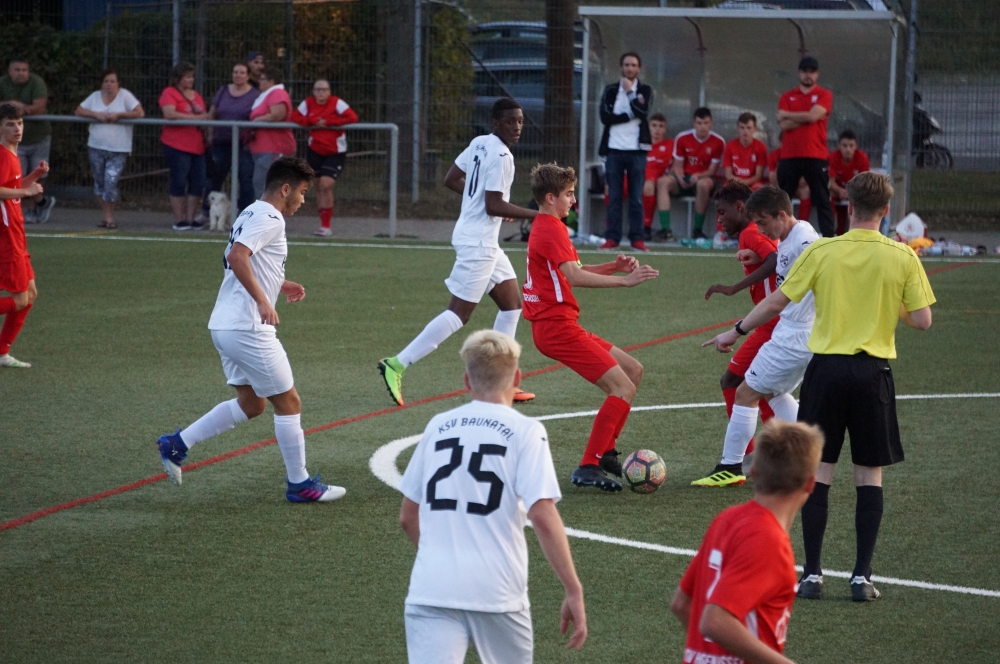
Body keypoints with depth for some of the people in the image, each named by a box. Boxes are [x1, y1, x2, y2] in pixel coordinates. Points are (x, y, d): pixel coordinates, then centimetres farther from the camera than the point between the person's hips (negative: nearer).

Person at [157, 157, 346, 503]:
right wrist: (263, 301, -31)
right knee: (288, 403, 1)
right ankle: (299, 484, 8)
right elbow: (236, 256, -28)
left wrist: (280, 285, 27)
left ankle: (177, 444, 15)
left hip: (224, 327, 10)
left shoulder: (251, 214, 17)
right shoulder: (269, 218, -14)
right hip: (248, 329, -10)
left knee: (251, 403, 19)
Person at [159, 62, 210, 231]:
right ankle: (179, 220, 1)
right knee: (179, 183, -4)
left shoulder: (196, 96, 19)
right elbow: (170, 114, -18)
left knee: (198, 184, 2)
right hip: (177, 145, -7)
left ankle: (190, 219, 9)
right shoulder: (169, 93, -3)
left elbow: (203, 116, 29)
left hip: (197, 146, 7)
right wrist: (195, 117, -18)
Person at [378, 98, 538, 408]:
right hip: (477, 243, -10)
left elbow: (452, 179, 14)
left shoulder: (479, 143, 8)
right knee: (458, 314, -8)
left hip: (485, 242, 10)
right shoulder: (500, 156, -18)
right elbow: (494, 206, -21)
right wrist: (537, 215, -16)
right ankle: (397, 365, -8)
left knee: (512, 303, 13)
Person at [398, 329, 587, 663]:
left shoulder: (438, 427, 12)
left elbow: (408, 517, 18)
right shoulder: (525, 432, 0)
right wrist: (573, 592, -9)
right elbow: (543, 517, -12)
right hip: (497, 591, -2)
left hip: (430, 588, 2)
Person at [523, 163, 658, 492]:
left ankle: (605, 451, 16)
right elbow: (574, 277, -26)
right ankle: (589, 467, -16)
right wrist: (623, 280, -28)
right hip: (557, 326, -11)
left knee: (633, 370, 16)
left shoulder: (545, 227, 19)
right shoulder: (552, 230, -14)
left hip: (557, 325, 11)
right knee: (623, 388, -15)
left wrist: (613, 266, 7)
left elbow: (574, 272, 22)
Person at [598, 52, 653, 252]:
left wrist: (630, 91, -4)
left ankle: (636, 238, 0)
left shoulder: (645, 91, 9)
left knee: (636, 197, -2)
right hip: (614, 149, 1)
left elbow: (642, 112, -10)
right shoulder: (610, 91, 11)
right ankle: (612, 238, 1)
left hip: (636, 150, -1)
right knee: (614, 196, 0)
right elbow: (605, 116, -3)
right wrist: (631, 116, -8)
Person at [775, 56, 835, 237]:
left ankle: (828, 238, -5)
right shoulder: (787, 97, 11)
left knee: (822, 200, -3)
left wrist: (788, 115, 0)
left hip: (816, 157, -2)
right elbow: (783, 124, -3)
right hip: (789, 156, 2)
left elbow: (813, 115, -12)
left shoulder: (824, 95, 5)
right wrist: (806, 117, -9)